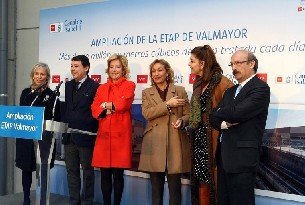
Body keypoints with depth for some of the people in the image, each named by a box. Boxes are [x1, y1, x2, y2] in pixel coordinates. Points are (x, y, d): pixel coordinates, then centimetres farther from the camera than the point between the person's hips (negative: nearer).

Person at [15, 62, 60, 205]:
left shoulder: (51, 95, -2)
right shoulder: (25, 93, 10)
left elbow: (56, 118, -4)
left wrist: (48, 131, -12)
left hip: (43, 138, -4)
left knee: (43, 170, 1)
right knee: (26, 168, 9)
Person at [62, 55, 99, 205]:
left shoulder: (94, 87, -9)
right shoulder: (68, 85, 11)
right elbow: (66, 107, 15)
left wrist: (91, 132, -12)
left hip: (85, 136, -6)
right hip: (69, 135, 6)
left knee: (87, 172, 7)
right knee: (72, 171, 14)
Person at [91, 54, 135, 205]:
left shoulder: (129, 86, 5)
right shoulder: (101, 88, 17)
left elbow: (123, 104, -13)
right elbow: (95, 110, 6)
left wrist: (105, 105, 0)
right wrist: (107, 110, -13)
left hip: (120, 135, -3)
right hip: (104, 135, 4)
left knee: (118, 174, -1)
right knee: (105, 174, 5)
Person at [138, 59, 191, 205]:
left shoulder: (180, 91, 9)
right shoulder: (146, 93, 10)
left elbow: (188, 114, 7)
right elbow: (147, 114, -6)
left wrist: (181, 121, -15)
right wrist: (168, 104, -14)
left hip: (175, 143, -1)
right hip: (155, 144, 1)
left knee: (175, 186, 2)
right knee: (156, 186, 6)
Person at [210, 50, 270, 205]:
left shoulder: (261, 88, -7)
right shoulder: (230, 91, 19)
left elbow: (237, 112, -20)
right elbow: (214, 118, 12)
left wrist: (220, 112, 0)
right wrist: (225, 123, -11)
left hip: (242, 157, -8)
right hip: (224, 156, 8)